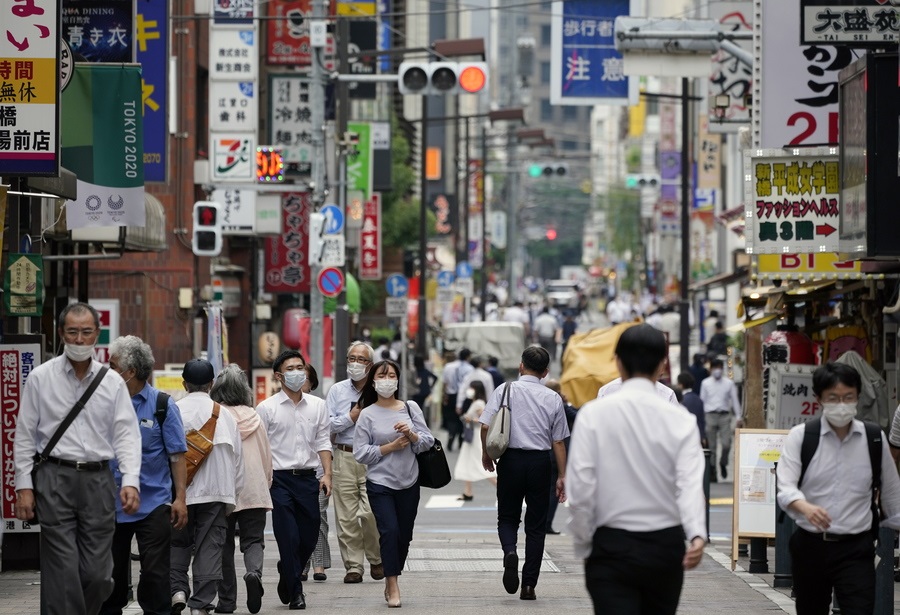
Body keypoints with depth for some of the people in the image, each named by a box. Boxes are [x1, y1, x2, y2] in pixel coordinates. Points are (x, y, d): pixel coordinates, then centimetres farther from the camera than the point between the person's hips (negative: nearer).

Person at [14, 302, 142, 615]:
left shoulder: (112, 382, 9)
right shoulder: (41, 378, 4)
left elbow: (126, 434, 5)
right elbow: (24, 435, 5)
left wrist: (130, 481, -9)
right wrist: (24, 486, -3)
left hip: (98, 480, 2)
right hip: (55, 478, -2)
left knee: (98, 572, 0)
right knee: (62, 571, -7)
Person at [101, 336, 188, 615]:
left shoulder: (162, 405, -2)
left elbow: (177, 455, -2)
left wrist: (180, 498, -8)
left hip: (153, 505, -3)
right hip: (112, 505, 3)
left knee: (155, 573, -1)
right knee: (111, 574, 9)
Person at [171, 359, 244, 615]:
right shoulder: (224, 415, 4)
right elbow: (237, 457, 7)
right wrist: (232, 493, 16)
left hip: (179, 490, -1)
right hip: (216, 491, 1)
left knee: (177, 544, 15)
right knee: (209, 548, 3)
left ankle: (177, 588, -4)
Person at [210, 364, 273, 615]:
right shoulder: (254, 417, 3)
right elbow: (267, 455, 10)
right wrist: (266, 483, 23)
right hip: (254, 489, 2)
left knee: (224, 545, 8)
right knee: (253, 540, 6)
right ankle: (254, 571, -25)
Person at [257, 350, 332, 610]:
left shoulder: (317, 406, 10)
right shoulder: (266, 408, 0)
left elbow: (323, 442, 10)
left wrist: (327, 473, -2)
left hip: (308, 478, 3)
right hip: (279, 479, -3)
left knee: (309, 538, 7)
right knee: (288, 538, -7)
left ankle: (287, 578, 32)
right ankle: (295, 592, 3)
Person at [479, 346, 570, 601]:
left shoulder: (505, 390, -3)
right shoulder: (553, 399, 1)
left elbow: (485, 426, -8)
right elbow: (558, 441, 2)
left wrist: (486, 453, 9)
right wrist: (562, 476, 9)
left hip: (511, 458, -1)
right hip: (540, 461, 1)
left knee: (508, 516, 14)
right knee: (536, 525, 9)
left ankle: (509, 552, -18)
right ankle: (529, 584, 6)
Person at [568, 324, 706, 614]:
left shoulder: (593, 415, -7)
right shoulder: (681, 421, -2)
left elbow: (581, 487, -9)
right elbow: (690, 483, -16)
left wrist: (582, 546, 2)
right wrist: (697, 535, -26)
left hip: (613, 547, -2)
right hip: (666, 547, 2)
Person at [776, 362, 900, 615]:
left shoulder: (874, 439, 3)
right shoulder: (800, 436, -3)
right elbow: (786, 488, -15)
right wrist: (805, 507, -35)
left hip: (856, 549, 0)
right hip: (810, 545, 1)